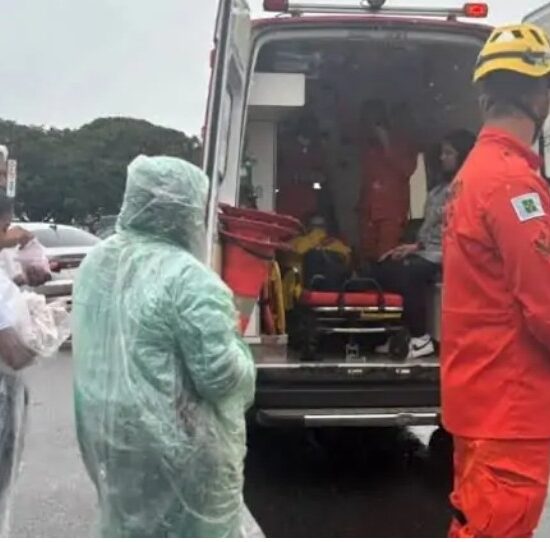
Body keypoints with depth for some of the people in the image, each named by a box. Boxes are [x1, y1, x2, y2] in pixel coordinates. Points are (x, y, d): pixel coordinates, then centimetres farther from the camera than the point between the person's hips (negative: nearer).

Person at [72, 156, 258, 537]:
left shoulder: (96, 261, 2)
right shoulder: (188, 279, -23)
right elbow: (222, 377, -22)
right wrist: (236, 342, -3)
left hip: (106, 432, 8)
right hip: (177, 446, -7)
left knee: (128, 526, 23)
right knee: (199, 528, 11)